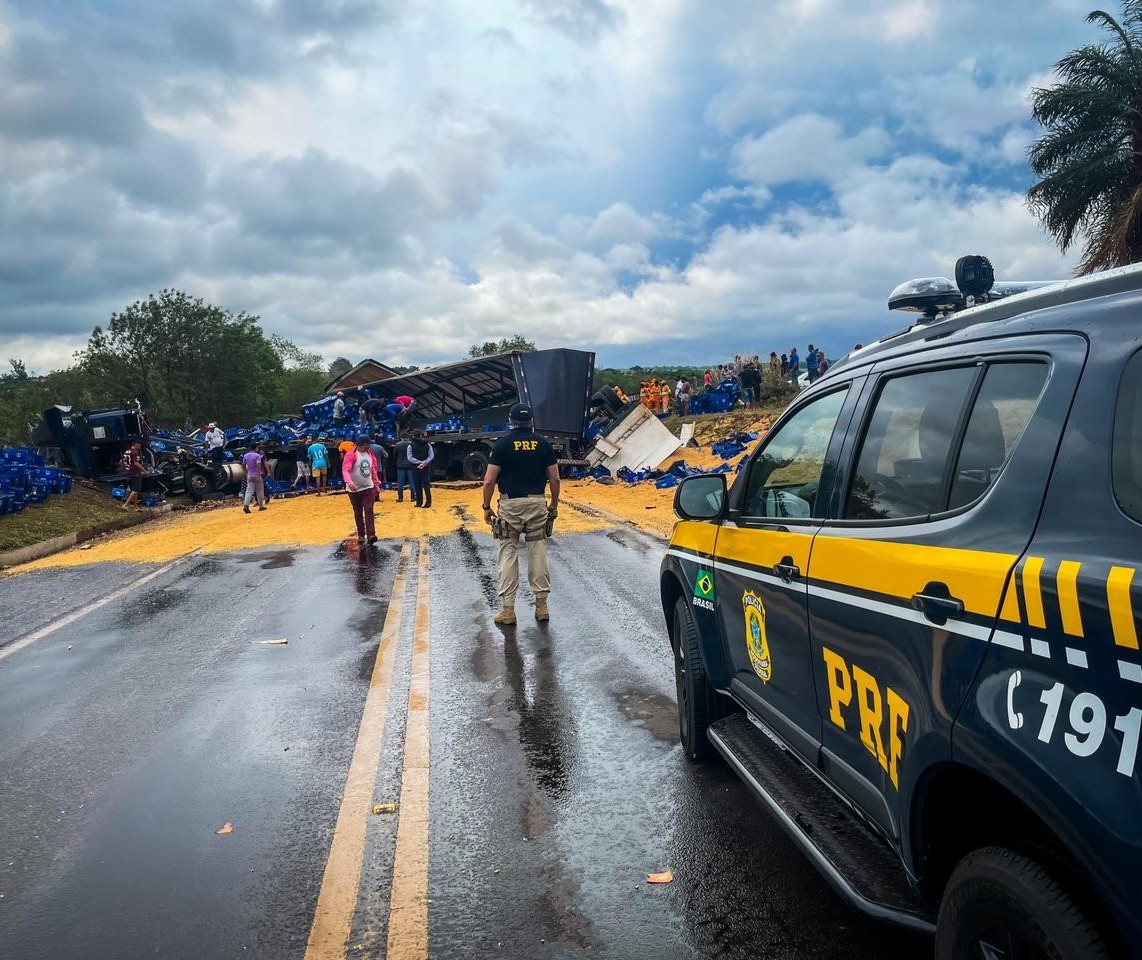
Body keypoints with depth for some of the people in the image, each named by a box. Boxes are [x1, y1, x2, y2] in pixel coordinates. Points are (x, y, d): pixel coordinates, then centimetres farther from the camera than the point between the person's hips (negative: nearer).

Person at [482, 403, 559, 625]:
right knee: (538, 553, 9)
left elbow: (489, 481, -7)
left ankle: (508, 609, 4)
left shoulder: (502, 444, -4)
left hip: (510, 504, -2)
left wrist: (486, 507, 4)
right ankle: (541, 605, 13)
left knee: (508, 554, 4)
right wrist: (554, 505, 14)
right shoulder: (543, 444, 3)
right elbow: (555, 479, 3)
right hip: (537, 503, 2)